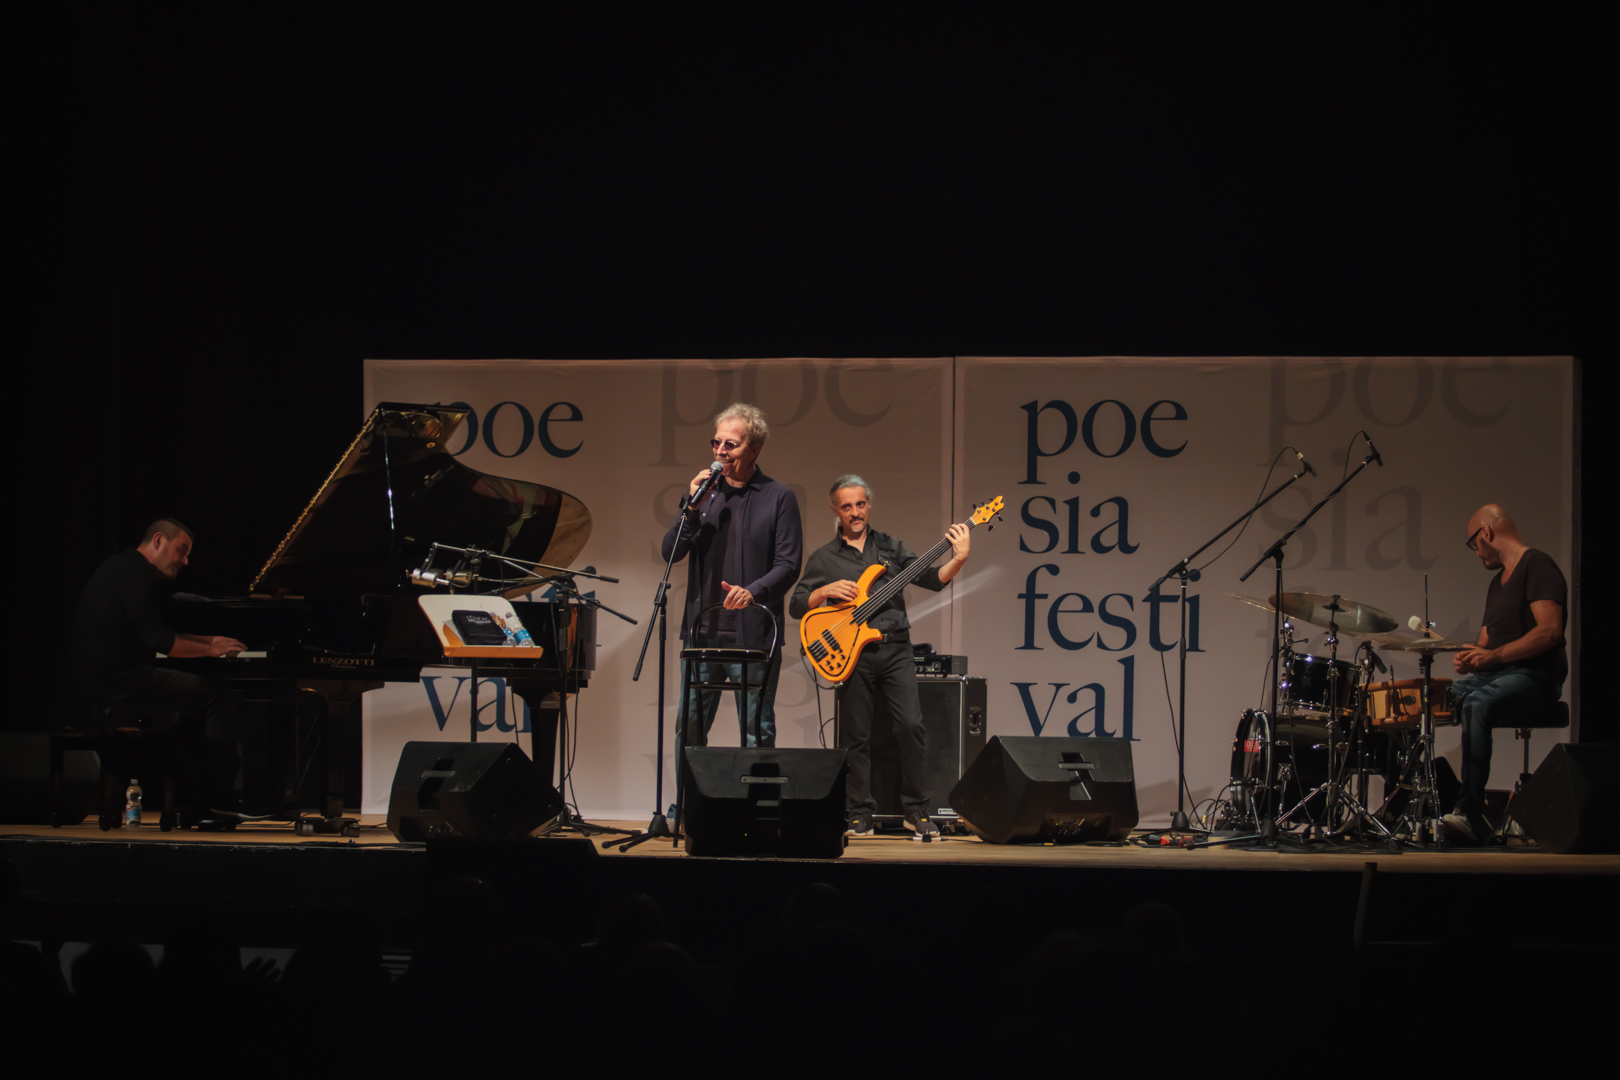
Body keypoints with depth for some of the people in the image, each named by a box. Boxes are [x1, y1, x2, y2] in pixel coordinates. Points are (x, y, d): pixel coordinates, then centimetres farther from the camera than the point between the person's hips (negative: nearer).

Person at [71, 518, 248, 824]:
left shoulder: (120, 567, 23)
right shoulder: (136, 573, -11)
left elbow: (160, 635, 30)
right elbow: (157, 640, -20)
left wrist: (209, 641, 20)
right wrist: (210, 649, -11)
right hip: (120, 682, -11)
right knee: (216, 694, -9)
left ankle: (199, 804, 14)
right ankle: (225, 797, -7)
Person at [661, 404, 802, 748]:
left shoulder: (778, 498, 1)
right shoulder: (703, 491, 13)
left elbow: (788, 565, -4)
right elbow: (670, 552, 6)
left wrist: (753, 592, -21)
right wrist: (693, 506, -8)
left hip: (753, 636, -3)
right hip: (702, 633, 4)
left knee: (757, 732, 0)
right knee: (690, 729, 4)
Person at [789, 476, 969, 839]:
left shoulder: (891, 547, 14)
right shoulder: (824, 558, 11)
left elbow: (931, 578, 2)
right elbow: (796, 606, 7)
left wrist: (958, 560, -15)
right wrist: (826, 591, -10)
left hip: (894, 650, 0)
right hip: (853, 654, 0)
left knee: (912, 726, -10)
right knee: (856, 737, 1)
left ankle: (917, 812, -2)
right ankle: (860, 816, 10)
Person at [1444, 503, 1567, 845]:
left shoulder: (1537, 566, -6)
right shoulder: (1498, 582, 23)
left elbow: (1550, 632, -19)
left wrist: (1493, 655, -25)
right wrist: (1468, 658, -1)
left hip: (1534, 675, -9)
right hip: (1495, 676, 9)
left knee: (1476, 703, -36)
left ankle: (1470, 814, -40)